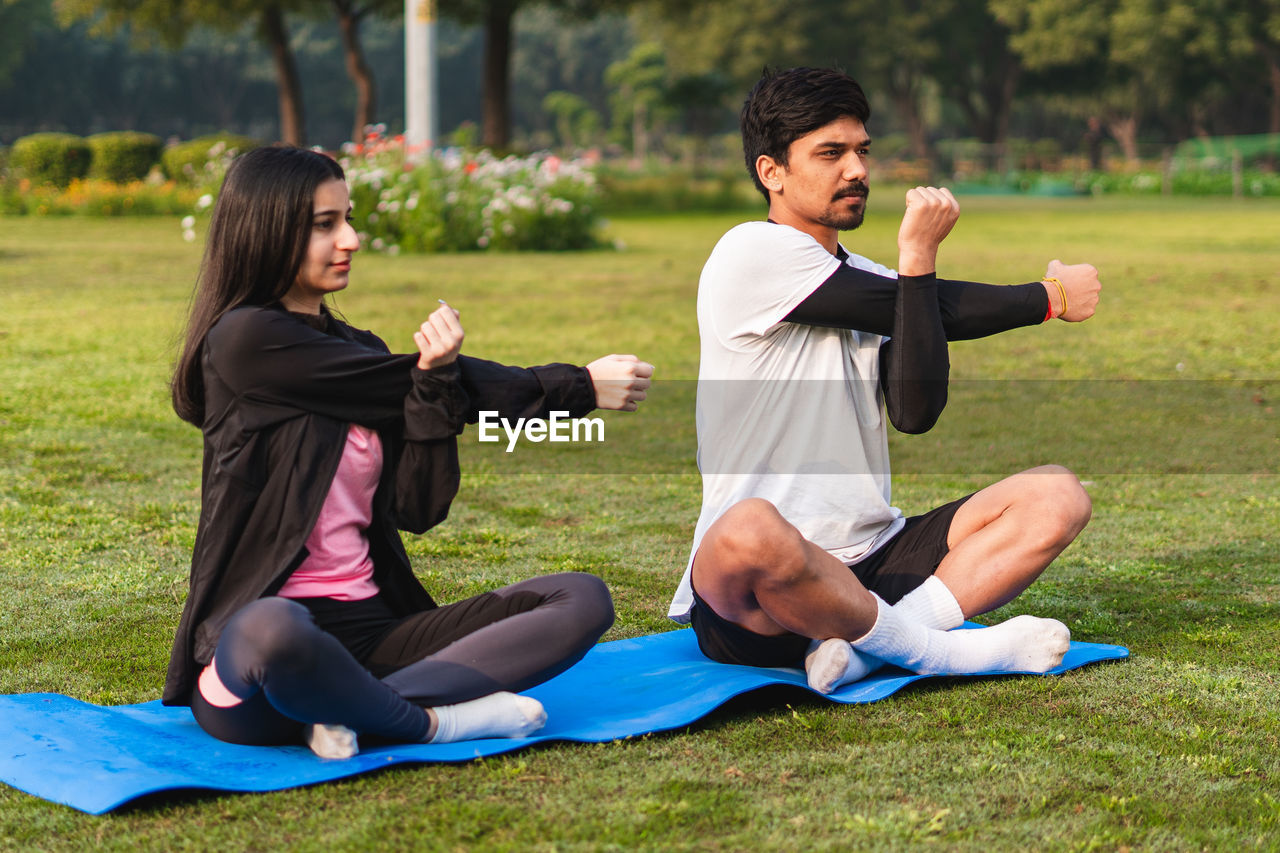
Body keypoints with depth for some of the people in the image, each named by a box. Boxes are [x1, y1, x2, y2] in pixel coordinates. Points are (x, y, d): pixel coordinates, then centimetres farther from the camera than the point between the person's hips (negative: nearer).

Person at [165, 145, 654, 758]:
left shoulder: (359, 351, 17)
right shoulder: (245, 339, -5)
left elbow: (419, 507, 6)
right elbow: (401, 387, -7)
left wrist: (436, 379, -9)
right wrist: (581, 388, -3)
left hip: (367, 629, 7)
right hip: (260, 624, -7)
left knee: (581, 600, -9)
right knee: (273, 634, -44)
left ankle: (348, 709, -20)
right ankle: (435, 721, -15)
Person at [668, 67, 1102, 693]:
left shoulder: (870, 278, 16)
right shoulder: (753, 253, -6)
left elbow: (916, 413, -3)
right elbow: (925, 311, -6)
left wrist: (918, 260, -10)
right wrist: (1050, 297, 9)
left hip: (871, 561, 7)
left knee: (1055, 496, -6)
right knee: (751, 531, -42)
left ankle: (865, 644, -23)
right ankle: (941, 649, -17)